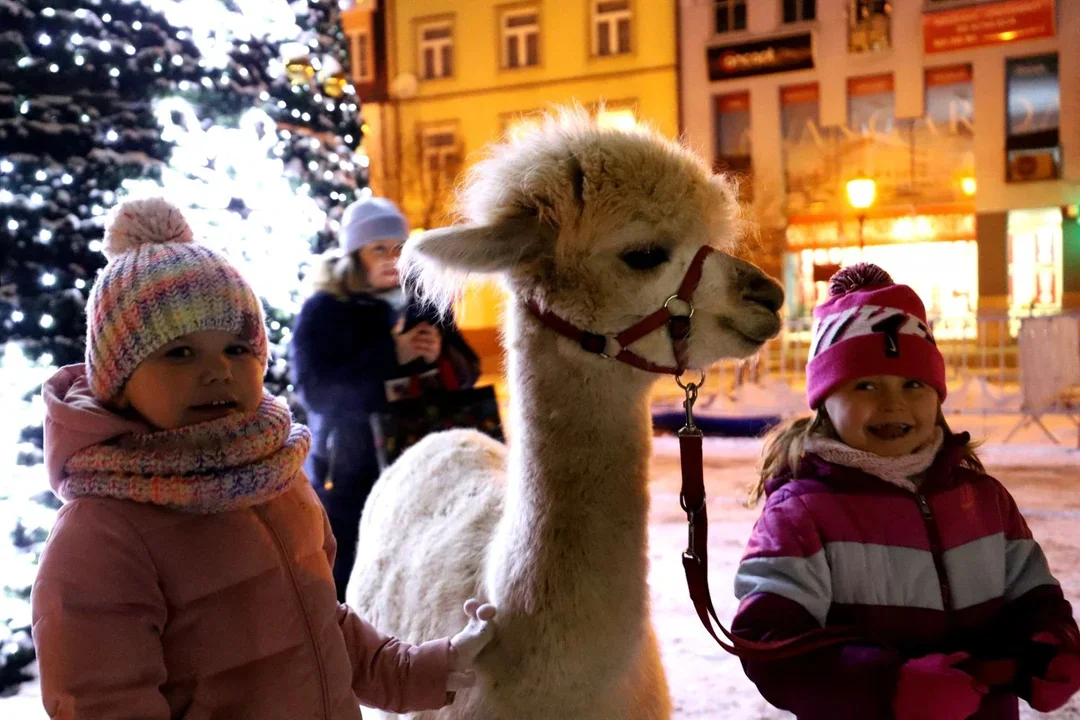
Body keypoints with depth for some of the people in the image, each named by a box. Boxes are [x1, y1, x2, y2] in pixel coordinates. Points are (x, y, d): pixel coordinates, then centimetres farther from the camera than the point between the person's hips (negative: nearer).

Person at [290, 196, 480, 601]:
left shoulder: (425, 304, 9)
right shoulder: (323, 310, -3)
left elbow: (467, 374, 10)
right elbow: (315, 392, -15)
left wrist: (440, 355, -13)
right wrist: (390, 356, -20)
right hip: (351, 476, -3)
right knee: (352, 591, 3)